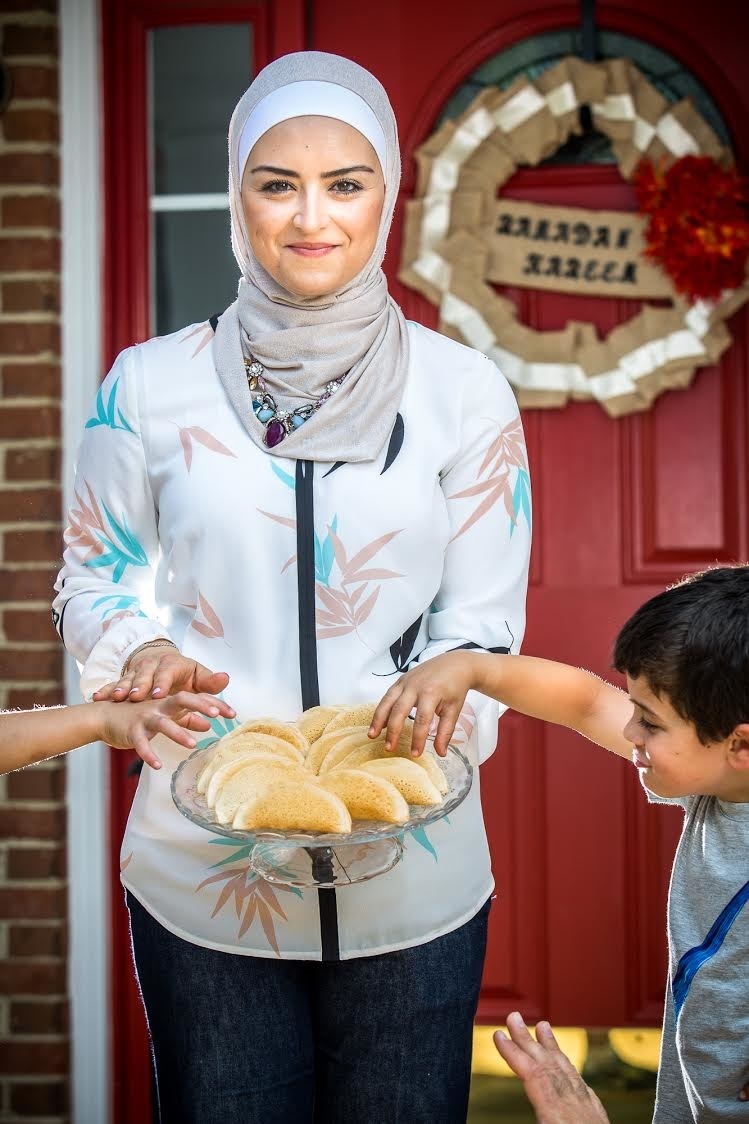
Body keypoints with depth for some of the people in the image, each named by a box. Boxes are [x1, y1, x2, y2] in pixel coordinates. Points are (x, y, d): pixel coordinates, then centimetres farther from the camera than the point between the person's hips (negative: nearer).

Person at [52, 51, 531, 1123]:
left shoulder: (464, 392, 0)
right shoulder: (152, 385, 0)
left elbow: (482, 629, 1)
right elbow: (94, 581, 9)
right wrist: (142, 652, -13)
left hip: (411, 882, 0)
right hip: (202, 873, 0)